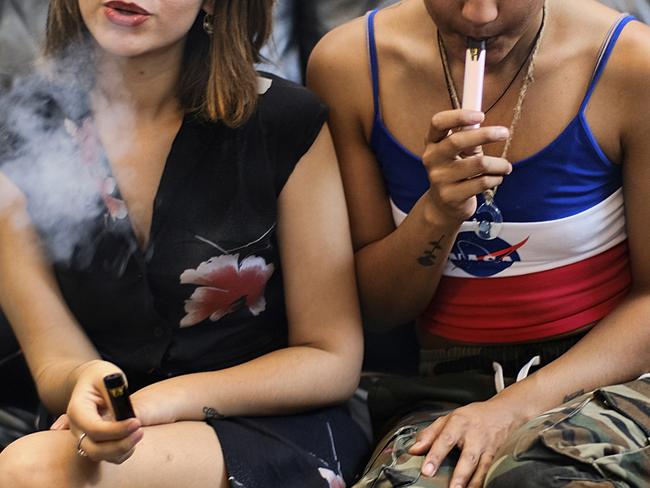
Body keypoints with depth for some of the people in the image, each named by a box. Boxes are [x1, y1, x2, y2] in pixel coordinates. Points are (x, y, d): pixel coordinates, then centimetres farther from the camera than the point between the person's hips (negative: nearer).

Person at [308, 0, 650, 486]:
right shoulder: (348, 65, -3)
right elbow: (376, 308, 4)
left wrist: (515, 409, -18)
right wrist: (438, 213, -17)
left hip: (603, 377, -1)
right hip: (453, 387, 2)